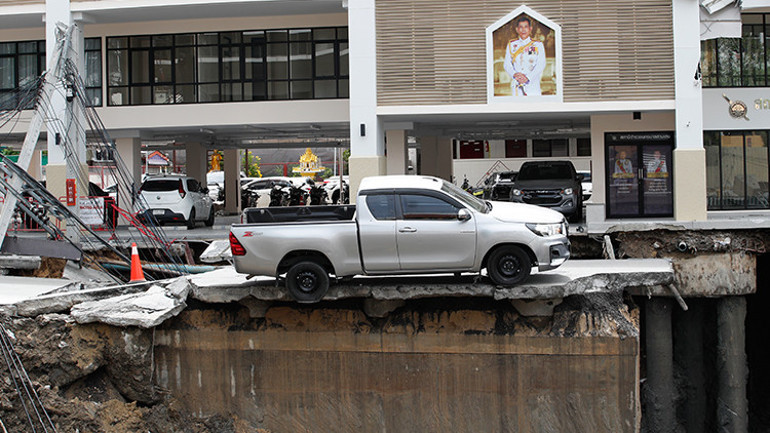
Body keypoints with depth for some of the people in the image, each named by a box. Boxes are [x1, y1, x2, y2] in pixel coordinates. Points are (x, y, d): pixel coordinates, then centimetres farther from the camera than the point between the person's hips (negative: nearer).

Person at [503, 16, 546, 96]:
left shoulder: (538, 45, 7)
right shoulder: (511, 45, 13)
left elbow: (541, 65, -3)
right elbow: (507, 64, 6)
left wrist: (527, 78, -17)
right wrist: (514, 74, -15)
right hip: (516, 85, 2)